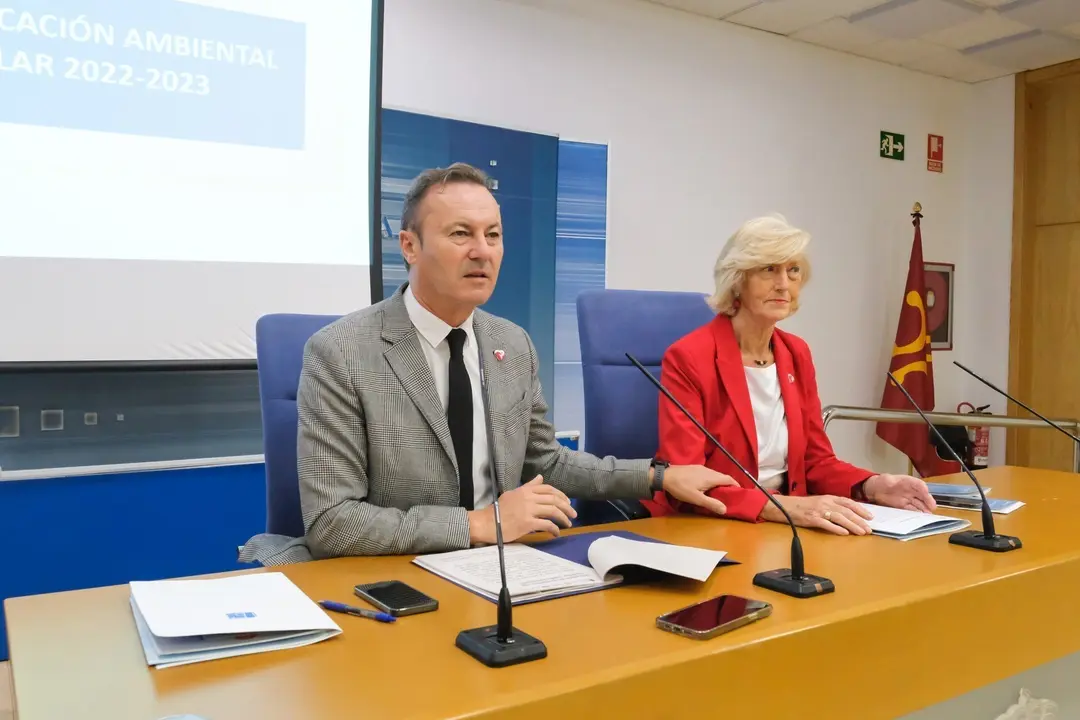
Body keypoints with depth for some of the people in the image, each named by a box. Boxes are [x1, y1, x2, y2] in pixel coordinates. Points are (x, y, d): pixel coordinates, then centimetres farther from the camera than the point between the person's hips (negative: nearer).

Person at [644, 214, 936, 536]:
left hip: (780, 529, 6)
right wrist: (782, 506, -32)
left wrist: (873, 485, -10)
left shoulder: (797, 353, 7)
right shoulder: (687, 358, -15)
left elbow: (816, 460, 9)